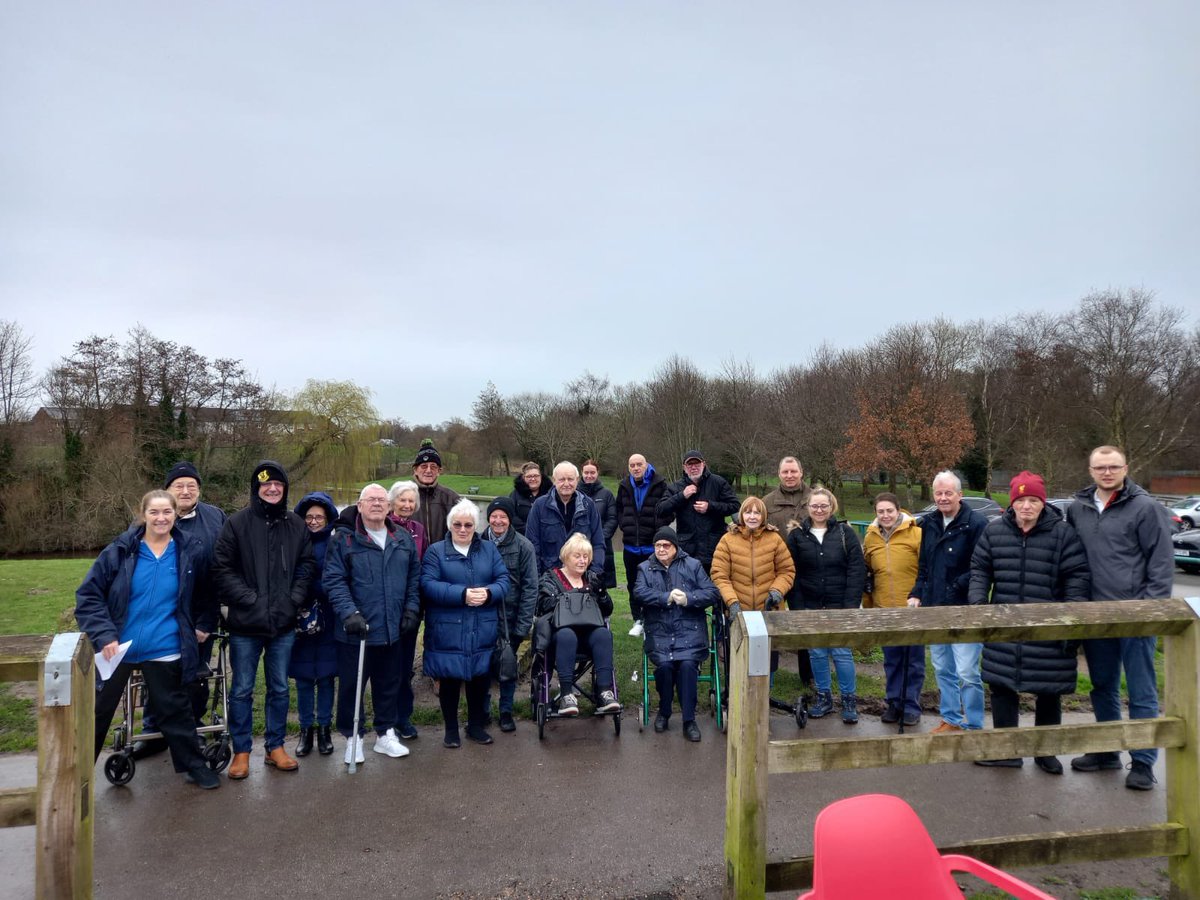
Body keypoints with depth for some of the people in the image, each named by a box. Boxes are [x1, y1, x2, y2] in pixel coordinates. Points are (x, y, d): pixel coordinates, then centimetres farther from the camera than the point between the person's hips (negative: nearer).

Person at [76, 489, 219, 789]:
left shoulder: (185, 554, -3)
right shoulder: (121, 551, -9)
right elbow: (88, 594, -6)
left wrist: (204, 624, 6)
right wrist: (104, 634, -16)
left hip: (164, 651, 1)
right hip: (116, 648, 0)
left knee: (175, 710, 12)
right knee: (98, 711, 15)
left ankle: (193, 766, 26)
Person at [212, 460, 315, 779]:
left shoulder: (296, 525, 3)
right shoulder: (237, 523, -6)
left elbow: (306, 566, 7)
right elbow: (222, 569, -8)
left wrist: (293, 600, -6)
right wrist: (251, 599, -14)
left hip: (283, 623, 3)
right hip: (245, 622, -2)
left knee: (279, 687, 13)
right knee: (242, 689, 9)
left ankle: (275, 747, 27)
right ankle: (241, 751, 23)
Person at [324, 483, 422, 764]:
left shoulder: (404, 539, 7)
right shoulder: (344, 539, -6)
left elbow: (414, 576, 12)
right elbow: (334, 580, -11)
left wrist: (411, 609, 4)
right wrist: (349, 613, -21)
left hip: (393, 629, 4)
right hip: (356, 630, -4)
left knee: (390, 683, 15)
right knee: (351, 685, 8)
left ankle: (386, 734, 31)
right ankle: (352, 737, 26)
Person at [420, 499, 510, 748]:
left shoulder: (489, 549, 11)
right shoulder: (435, 551, 0)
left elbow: (503, 580, 3)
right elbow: (428, 584, -12)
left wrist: (488, 593, -18)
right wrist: (462, 594, -22)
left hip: (482, 630, 3)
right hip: (448, 631, -3)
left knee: (480, 678, 10)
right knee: (450, 680, 7)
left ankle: (476, 725, 29)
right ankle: (451, 729, 24)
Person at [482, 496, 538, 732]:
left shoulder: (523, 546, -9)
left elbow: (530, 587, -8)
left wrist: (523, 625, -11)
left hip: (510, 617, -1)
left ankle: (506, 711, 27)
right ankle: (482, 709, 28)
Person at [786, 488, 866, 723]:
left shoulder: (845, 532, -2)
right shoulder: (797, 535, 2)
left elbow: (857, 569, -4)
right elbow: (792, 573, 1)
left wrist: (851, 604, -10)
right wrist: (797, 606, -6)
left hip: (839, 606, -2)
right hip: (810, 606, 2)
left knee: (841, 652, -1)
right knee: (817, 653, 9)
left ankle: (849, 700, 15)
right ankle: (824, 697, 24)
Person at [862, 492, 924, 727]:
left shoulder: (916, 534, -7)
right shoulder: (870, 538, 6)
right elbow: (866, 575, 13)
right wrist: (867, 606, 14)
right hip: (884, 610, 4)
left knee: (914, 661, 7)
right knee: (891, 661, 13)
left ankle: (912, 706, 18)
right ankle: (894, 703, 25)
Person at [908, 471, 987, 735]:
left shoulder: (976, 523, -12)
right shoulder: (929, 523, 11)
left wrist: (956, 589, -17)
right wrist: (917, 594, 9)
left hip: (964, 611, -7)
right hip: (934, 609, 7)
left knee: (966, 672, -6)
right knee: (942, 669, 16)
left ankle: (974, 727, 8)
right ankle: (951, 720, 29)